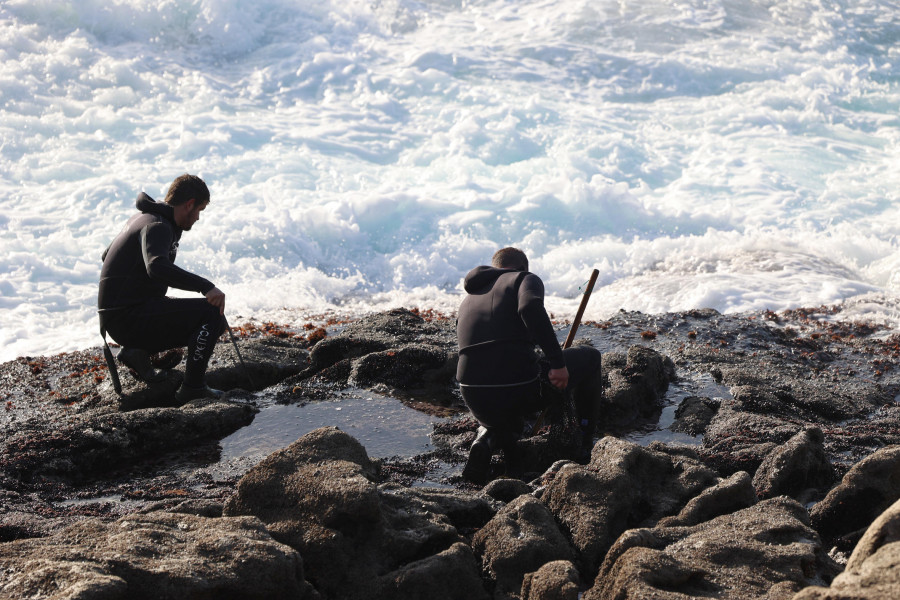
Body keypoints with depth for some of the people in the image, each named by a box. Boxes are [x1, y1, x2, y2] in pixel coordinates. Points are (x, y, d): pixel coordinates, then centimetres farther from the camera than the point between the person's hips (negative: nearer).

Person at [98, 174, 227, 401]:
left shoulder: (142, 218, 17)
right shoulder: (157, 226, -15)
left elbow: (107, 256, 31)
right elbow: (157, 267, -37)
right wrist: (205, 286, -39)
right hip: (129, 317, -10)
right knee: (211, 312, -16)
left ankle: (138, 352, 9)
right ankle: (193, 387, -14)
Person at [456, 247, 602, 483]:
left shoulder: (466, 302, 26)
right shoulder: (525, 279, 8)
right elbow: (531, 308, -18)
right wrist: (557, 362, -19)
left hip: (477, 401, 6)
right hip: (521, 389, -5)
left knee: (507, 422, 42)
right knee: (590, 357, 21)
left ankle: (486, 441, 5)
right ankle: (586, 446, 26)